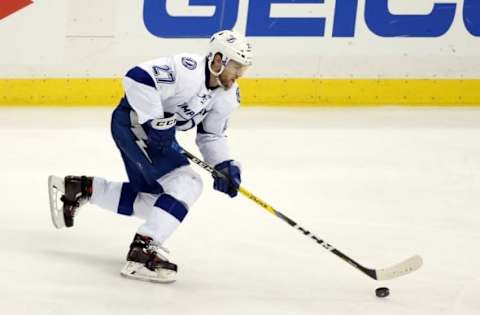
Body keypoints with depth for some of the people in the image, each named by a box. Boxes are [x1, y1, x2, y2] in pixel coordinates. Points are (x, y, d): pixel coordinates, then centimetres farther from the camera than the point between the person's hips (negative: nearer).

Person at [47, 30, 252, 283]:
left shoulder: (227, 96, 1)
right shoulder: (187, 71, -27)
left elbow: (211, 136, 11)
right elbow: (137, 78, -34)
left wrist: (226, 166, -4)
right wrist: (155, 122, -31)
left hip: (158, 131, 10)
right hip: (132, 122, -10)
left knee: (149, 201, 15)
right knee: (186, 184, -21)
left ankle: (78, 189, 25)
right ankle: (142, 252, -23)